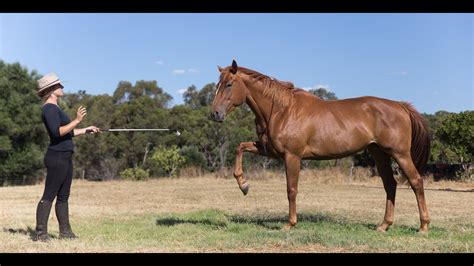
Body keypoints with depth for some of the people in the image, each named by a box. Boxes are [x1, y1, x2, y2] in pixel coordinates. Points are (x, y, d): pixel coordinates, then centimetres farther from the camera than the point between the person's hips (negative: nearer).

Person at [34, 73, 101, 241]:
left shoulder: (54, 109, 19)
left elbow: (66, 132, 25)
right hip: (57, 157, -10)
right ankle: (40, 233, -6)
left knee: (63, 196, 11)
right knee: (49, 195, -9)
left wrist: (86, 130, 28)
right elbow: (57, 132, -23)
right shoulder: (49, 109, -12)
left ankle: (65, 231, 17)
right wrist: (77, 120, -23)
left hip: (65, 157, 10)